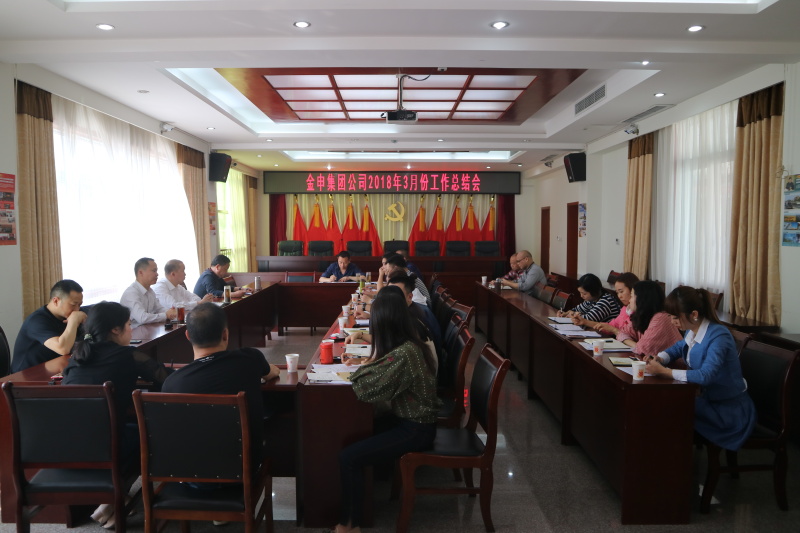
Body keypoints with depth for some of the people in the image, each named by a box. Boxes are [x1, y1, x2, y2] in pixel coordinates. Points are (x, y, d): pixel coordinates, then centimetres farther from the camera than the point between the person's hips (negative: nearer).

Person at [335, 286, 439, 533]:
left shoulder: (403, 354, -30)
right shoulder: (411, 344, 0)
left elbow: (364, 390, -27)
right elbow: (382, 373, 15)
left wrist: (362, 367, -9)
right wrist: (370, 363, -3)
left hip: (415, 429, -10)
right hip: (413, 419, 10)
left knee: (348, 457, -12)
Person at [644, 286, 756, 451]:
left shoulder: (718, 336, -25)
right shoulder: (692, 331, -1)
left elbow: (705, 376, -38)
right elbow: (679, 347, 21)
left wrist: (663, 371, -35)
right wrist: (659, 358, 0)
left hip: (730, 410, -7)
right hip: (708, 398, 8)